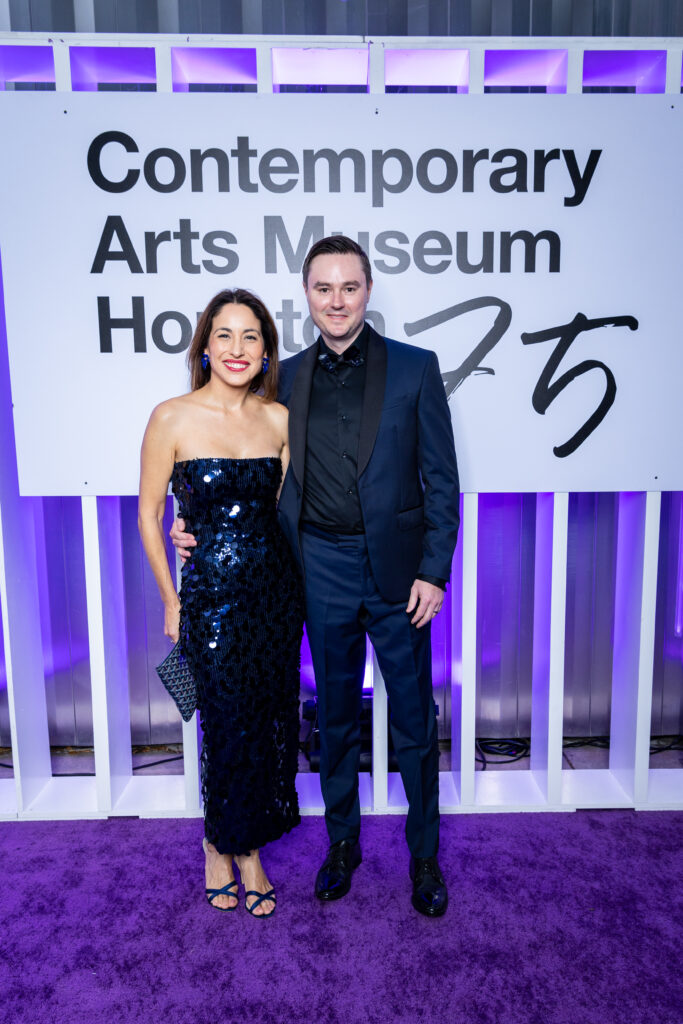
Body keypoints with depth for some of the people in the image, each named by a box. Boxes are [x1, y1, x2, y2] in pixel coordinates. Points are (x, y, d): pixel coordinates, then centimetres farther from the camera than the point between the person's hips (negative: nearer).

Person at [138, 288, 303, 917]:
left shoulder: (279, 418, 1)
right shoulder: (173, 418, -9)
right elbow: (149, 515, -2)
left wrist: (295, 579, 4)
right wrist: (171, 602, -1)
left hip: (276, 589, 4)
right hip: (210, 594, -3)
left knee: (271, 723, 12)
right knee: (228, 725, 7)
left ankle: (248, 847, 37)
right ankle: (221, 843, 36)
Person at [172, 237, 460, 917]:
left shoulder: (415, 369, -2)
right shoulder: (286, 377, 5)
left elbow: (441, 479, -3)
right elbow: (274, 474, 11)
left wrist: (434, 572, -8)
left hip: (396, 569, -2)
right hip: (322, 571, 2)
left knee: (414, 720, 10)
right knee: (335, 717, 16)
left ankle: (424, 853, 33)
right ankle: (342, 842, 37)